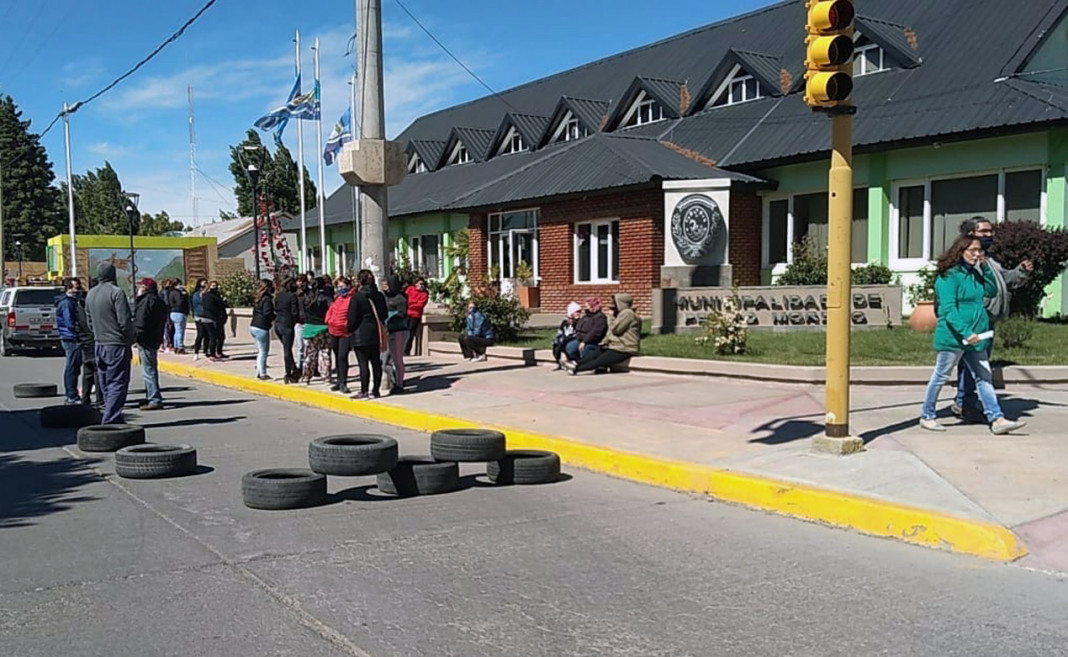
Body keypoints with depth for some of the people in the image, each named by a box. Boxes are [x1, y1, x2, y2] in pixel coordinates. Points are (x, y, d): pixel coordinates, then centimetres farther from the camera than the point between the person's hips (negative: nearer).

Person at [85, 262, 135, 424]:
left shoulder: (90, 294, 12)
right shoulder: (116, 292, -12)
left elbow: (90, 322, 16)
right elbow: (125, 321, -15)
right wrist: (130, 341, -4)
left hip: (99, 345, 8)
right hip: (117, 345, -7)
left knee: (106, 385, 13)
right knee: (118, 383, -4)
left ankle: (113, 418, 17)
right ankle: (110, 420, -10)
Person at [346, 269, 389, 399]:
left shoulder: (357, 297, -11)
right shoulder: (379, 296, 6)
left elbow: (353, 318, -8)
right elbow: (384, 315, 14)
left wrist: (350, 330, 7)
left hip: (361, 335, -6)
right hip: (376, 334, 6)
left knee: (363, 364, -2)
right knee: (376, 363, 9)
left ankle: (364, 391, -1)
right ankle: (376, 390, 14)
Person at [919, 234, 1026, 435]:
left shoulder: (974, 273, 13)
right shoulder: (949, 276, -14)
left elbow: (992, 291, 17)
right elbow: (949, 309, -21)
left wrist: (986, 267, 4)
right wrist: (965, 333, -29)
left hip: (975, 337, 8)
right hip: (953, 336, -8)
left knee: (983, 377, 5)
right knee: (941, 377, 4)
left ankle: (997, 419, 5)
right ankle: (927, 416, 17)